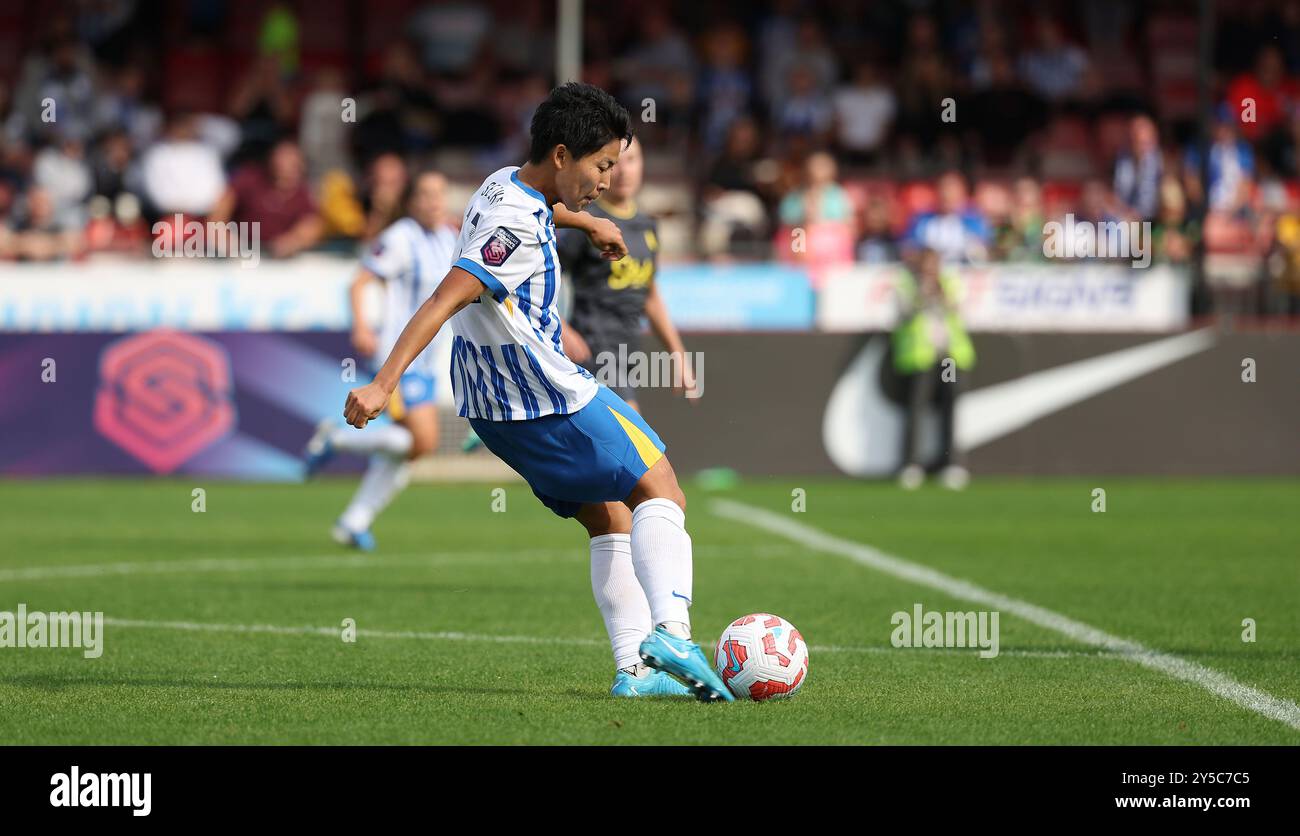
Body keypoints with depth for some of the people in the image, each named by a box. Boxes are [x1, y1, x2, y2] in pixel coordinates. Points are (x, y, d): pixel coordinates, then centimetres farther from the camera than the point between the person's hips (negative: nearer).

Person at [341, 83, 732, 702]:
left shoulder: (505, 185, 8)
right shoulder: (519, 227, -23)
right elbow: (445, 300, -31)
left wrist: (587, 222, 52)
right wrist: (383, 384, -37)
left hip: (493, 405, 10)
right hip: (549, 397, -10)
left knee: (607, 517, 14)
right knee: (658, 492, -3)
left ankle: (634, 668, 6)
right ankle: (670, 631, -22)